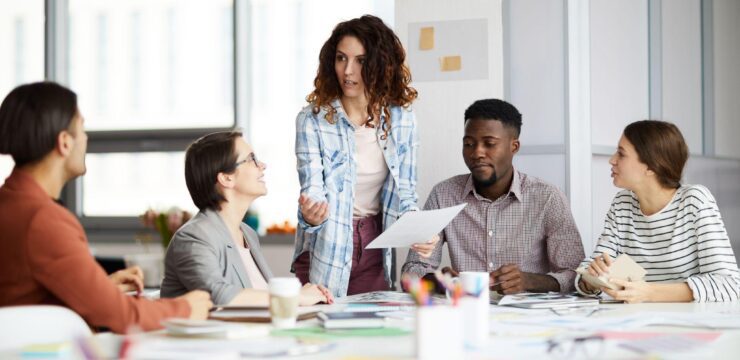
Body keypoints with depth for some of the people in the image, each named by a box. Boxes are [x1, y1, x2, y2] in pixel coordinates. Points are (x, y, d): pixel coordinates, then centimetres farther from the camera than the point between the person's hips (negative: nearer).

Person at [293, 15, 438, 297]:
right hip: (325, 254, -3)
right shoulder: (312, 120, -10)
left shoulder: (401, 120, -1)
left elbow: (405, 193, 3)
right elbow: (312, 189, -16)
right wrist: (311, 214, -39)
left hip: (375, 253, 3)